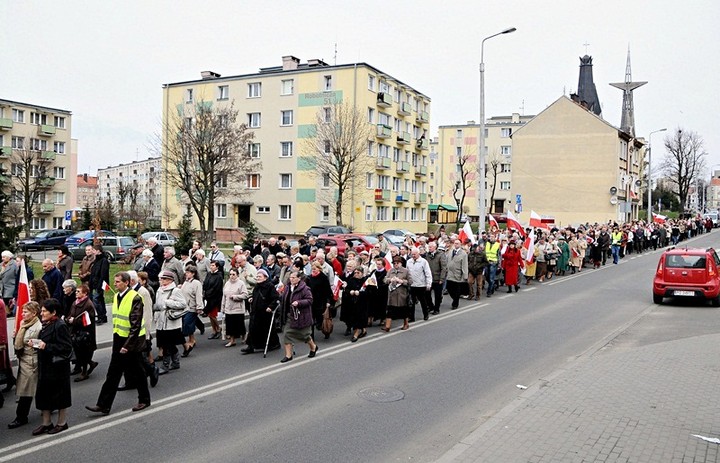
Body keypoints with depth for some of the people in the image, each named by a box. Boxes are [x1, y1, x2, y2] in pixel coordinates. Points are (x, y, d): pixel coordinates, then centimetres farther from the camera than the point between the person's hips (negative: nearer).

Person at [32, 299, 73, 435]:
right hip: (45, 366, 9)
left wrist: (46, 346, -24)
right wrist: (34, 344, 0)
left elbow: (67, 347, -21)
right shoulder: (46, 325, 9)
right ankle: (46, 423, 26)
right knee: (43, 394, 13)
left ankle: (62, 423, 20)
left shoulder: (60, 326, -18)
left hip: (57, 367, -9)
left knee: (59, 395, 5)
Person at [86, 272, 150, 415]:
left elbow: (136, 325, -19)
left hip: (132, 341, -7)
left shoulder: (135, 298, -17)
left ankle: (144, 400, 23)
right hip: (119, 339, 7)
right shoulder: (117, 296, 9)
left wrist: (128, 345, -21)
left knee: (136, 372, 6)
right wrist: (116, 341, 15)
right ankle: (103, 405, 9)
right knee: (113, 373, 7)